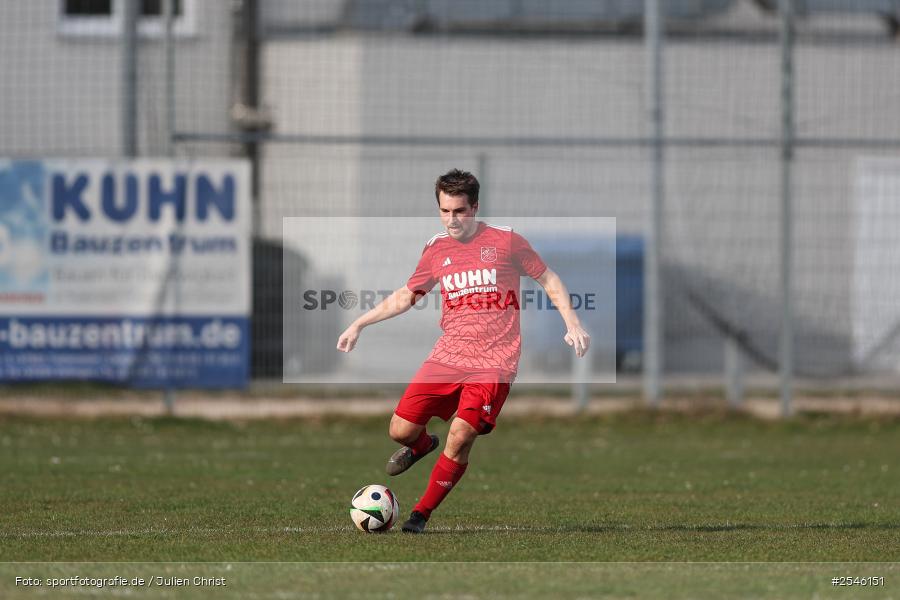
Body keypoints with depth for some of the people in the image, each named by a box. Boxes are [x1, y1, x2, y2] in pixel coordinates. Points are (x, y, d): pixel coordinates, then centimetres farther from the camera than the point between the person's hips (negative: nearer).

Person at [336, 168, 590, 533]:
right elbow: (405, 296, 22)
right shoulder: (436, 250, 8)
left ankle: (422, 513, -4)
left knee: (460, 436, -20)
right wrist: (359, 324, 17)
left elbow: (548, 280, 8)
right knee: (400, 430, -3)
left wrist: (572, 324, -2)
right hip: (448, 354, 4)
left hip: (493, 362, -4)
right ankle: (422, 446, 35)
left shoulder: (505, 240, -2)